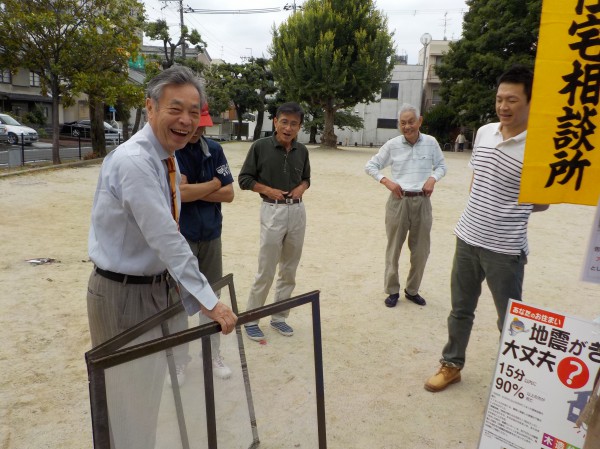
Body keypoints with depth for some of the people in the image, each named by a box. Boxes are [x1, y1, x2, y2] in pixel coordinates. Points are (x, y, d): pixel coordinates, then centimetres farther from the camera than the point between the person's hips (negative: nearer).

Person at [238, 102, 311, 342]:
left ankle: (279, 317, 28)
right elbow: (244, 178, -2)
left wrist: (301, 188, -3)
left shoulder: (302, 150, 6)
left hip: (297, 211, 5)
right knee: (266, 271, -1)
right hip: (273, 211, -5)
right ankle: (250, 319, 17)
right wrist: (268, 190, -14)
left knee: (289, 271, 12)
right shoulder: (261, 146, -6)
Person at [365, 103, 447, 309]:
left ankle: (412, 290, 28)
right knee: (394, 249, 6)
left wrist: (433, 178, -8)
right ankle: (392, 291, 22)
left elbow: (441, 166, 14)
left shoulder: (431, 142, 0)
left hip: (422, 202, 2)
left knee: (421, 250, 9)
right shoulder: (392, 145, -2)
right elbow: (370, 166, 5)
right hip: (398, 201, -1)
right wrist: (386, 182, -10)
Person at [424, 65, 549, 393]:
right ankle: (452, 365, 38)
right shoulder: (483, 132, 3)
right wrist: (481, 210, 8)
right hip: (467, 239, 6)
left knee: (511, 321, 11)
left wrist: (508, 209, 1)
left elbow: (542, 203, -5)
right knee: (460, 309, 19)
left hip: (505, 249, -5)